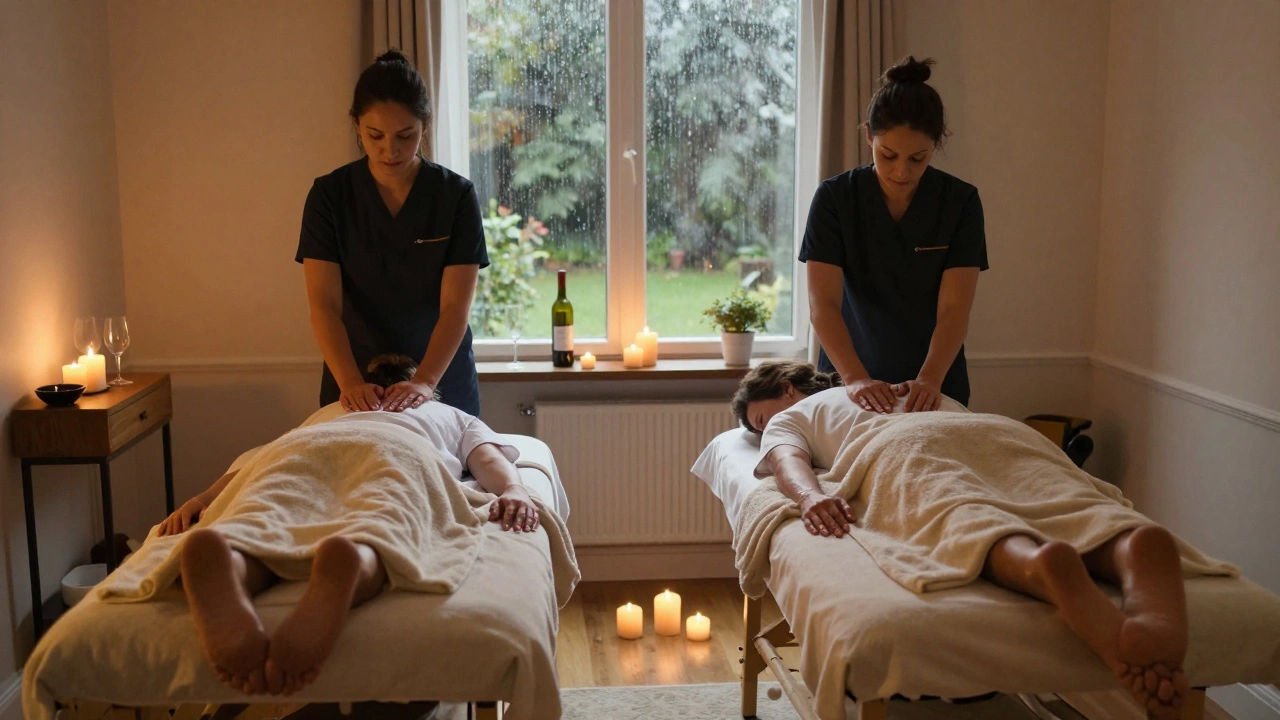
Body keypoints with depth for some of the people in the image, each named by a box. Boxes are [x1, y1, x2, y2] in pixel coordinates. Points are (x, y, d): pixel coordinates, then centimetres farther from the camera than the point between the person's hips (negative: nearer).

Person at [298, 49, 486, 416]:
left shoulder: (457, 195, -9)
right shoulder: (329, 195, -7)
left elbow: (456, 305, -14)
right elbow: (324, 305, -13)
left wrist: (425, 382, -28)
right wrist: (350, 382, -28)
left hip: (443, 379, 0)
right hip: (357, 385, 0)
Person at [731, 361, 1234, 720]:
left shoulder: (786, 420, 31)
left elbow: (787, 460, 8)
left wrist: (811, 495, -8)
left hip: (901, 451, -4)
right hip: (995, 429, 4)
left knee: (963, 521, -34)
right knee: (1073, 507, -23)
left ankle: (1047, 567, -66)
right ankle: (1136, 546, -57)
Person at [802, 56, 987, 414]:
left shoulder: (960, 202, -10)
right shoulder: (835, 198, -12)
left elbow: (954, 308, -16)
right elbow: (822, 303, -20)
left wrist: (929, 380, -32)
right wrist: (856, 378, -33)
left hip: (933, 386, 1)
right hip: (848, 379, 0)